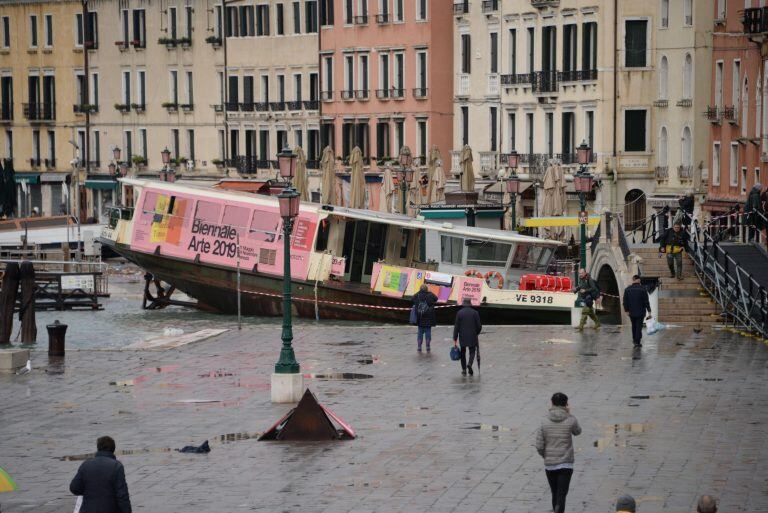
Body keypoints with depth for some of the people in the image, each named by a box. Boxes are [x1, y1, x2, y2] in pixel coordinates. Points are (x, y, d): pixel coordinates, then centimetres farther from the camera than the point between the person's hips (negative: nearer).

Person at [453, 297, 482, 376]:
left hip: (462, 337, 0)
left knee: (463, 352, 13)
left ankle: (464, 370, 13)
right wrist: (476, 333, 19)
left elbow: (456, 326, -6)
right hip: (472, 337, 0)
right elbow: (479, 326, -1)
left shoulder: (459, 313, -5)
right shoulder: (475, 313, -3)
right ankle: (470, 363, -17)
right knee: (472, 351, 11)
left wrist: (455, 339, -2)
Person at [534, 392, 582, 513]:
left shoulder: (544, 422, -4)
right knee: (561, 495, -6)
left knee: (555, 494, 18)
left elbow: (539, 446, -4)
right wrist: (569, 414, 11)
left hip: (549, 465, 2)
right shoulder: (571, 420, -8)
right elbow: (577, 432, 16)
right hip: (566, 465, -2)